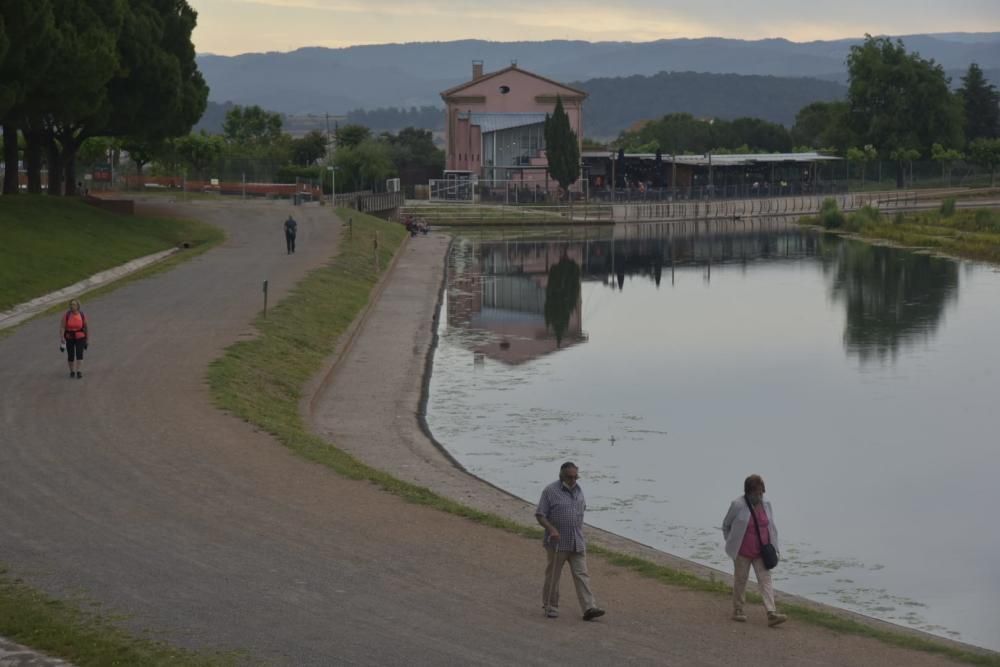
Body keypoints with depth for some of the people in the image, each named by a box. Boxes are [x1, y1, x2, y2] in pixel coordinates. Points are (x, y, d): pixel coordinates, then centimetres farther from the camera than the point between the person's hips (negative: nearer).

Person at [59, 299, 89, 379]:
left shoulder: (82, 315, -5)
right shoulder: (66, 315, -8)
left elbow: (86, 327, 5)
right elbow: (62, 327, -11)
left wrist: (87, 340, 8)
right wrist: (62, 338, -19)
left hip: (80, 337, -1)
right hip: (69, 338, 1)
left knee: (79, 353, -17)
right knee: (70, 355, 8)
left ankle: (78, 371, -20)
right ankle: (72, 371, 25)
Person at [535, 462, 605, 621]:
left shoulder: (578, 490, 9)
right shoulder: (550, 491, -9)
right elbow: (540, 515, -11)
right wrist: (551, 529, -26)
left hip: (577, 543, 4)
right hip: (557, 543, -4)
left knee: (582, 575, -3)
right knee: (553, 576, 7)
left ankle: (589, 608, -9)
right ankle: (550, 606, 22)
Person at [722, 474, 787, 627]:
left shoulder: (765, 505, 1)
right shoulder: (738, 505, -13)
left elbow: (771, 527, 12)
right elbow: (726, 525, 1)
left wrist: (773, 546, 6)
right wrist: (731, 544, 2)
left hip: (761, 551, 4)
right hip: (743, 552, -4)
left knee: (765, 580, -6)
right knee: (740, 580, 8)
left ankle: (772, 614, -14)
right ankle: (737, 611, 23)